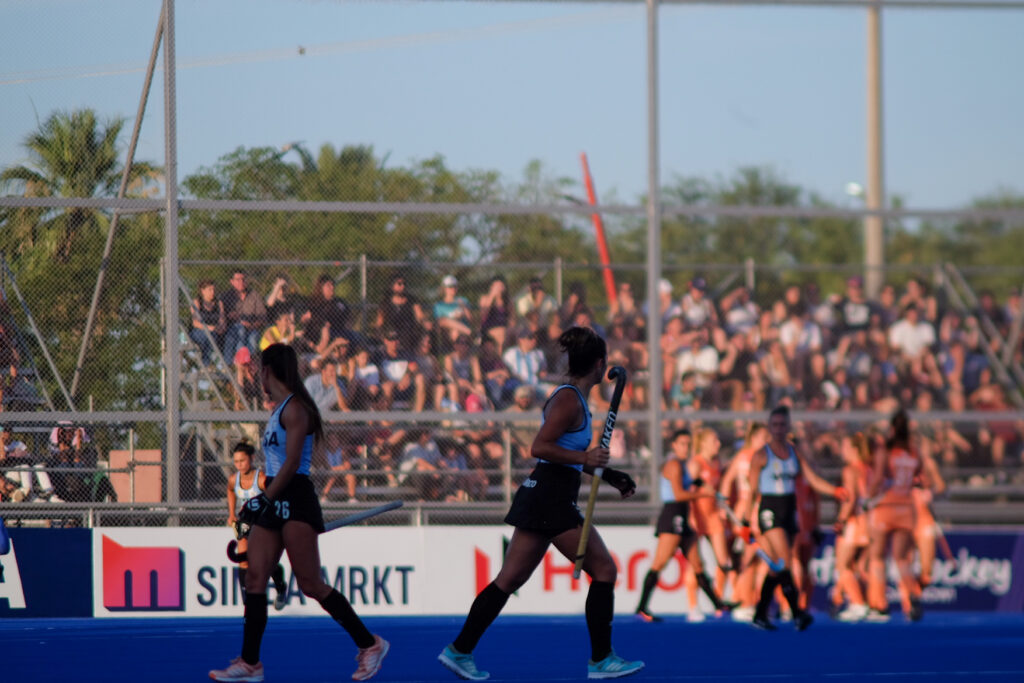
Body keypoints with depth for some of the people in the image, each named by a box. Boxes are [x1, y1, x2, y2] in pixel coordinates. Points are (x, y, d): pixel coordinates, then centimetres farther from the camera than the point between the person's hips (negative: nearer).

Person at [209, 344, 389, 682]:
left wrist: (265, 499, -20)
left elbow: (291, 463, -18)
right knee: (255, 577, -1)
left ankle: (370, 644, 2)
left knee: (310, 584, -8)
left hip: (294, 500, -9)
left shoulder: (294, 409, -11)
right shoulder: (279, 410, 17)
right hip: (274, 502, 9)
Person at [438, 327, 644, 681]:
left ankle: (459, 650, 9)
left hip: (540, 494, 10)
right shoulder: (569, 400, -14)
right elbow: (539, 448, -22)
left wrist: (609, 475, 24)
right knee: (604, 570, -3)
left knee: (509, 579, 9)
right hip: (553, 500, -10)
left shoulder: (571, 397, 16)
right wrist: (585, 458, -26)